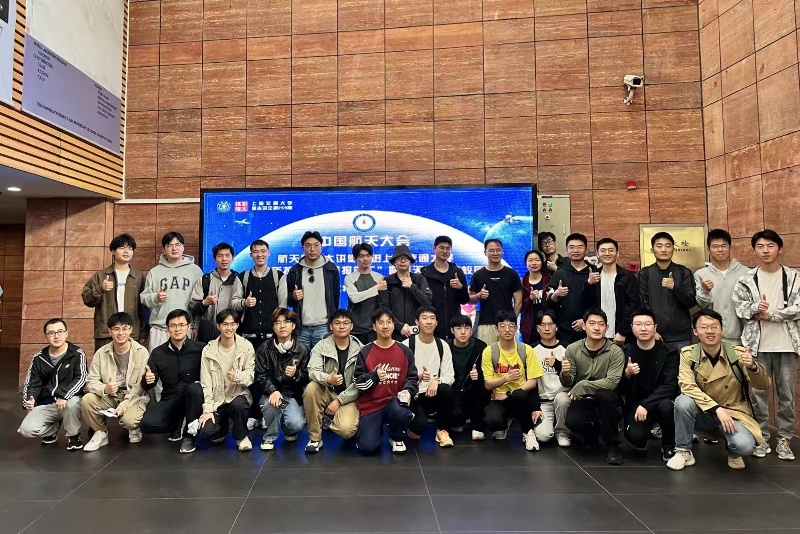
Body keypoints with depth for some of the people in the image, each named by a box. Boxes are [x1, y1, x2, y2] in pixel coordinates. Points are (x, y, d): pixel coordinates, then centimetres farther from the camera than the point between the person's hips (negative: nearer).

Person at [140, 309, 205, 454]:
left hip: (193, 398, -3)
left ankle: (189, 434, -13)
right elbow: (147, 386, 4)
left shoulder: (200, 349, -9)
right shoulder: (158, 353, 2)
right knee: (147, 425, -22)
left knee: (194, 388, -36)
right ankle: (180, 424, 12)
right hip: (170, 400, 3)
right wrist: (147, 380, -19)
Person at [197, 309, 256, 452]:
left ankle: (241, 437, -4)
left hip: (239, 395, -1)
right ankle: (223, 426, 18)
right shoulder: (208, 350, -2)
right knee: (204, 431, -21)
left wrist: (238, 376, -30)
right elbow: (206, 383, -3)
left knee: (238, 405, -36)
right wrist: (208, 409, -10)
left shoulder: (246, 347, -5)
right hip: (216, 399, 1)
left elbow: (252, 375, -8)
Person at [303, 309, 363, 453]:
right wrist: (328, 379, -37)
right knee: (311, 388, -32)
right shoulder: (322, 346, -3)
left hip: (347, 398, -2)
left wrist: (339, 401, -15)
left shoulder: (359, 349, -7)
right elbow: (312, 371, -16)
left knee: (346, 430, -29)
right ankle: (315, 438, -14)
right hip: (326, 392, 2)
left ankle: (328, 420, 9)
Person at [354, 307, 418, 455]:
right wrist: (374, 376, -21)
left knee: (401, 412, -35)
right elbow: (358, 382, -3)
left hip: (394, 400, 1)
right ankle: (375, 427, 20)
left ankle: (396, 438, 1)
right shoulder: (365, 352, -2)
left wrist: (407, 391, -14)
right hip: (370, 404, -1)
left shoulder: (405, 352, 3)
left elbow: (412, 378, 7)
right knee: (368, 447, -17)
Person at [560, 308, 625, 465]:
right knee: (573, 421, -29)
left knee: (605, 394, -35)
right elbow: (567, 384, -1)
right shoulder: (573, 349, -4)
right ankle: (593, 432, 12)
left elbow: (612, 382, -23)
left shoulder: (615, 351, -11)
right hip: (583, 401, 2)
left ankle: (612, 445, -13)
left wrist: (582, 386, -26)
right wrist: (565, 374, -25)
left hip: (607, 402, -1)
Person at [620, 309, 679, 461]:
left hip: (661, 400, 0)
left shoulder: (669, 351, -7)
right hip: (636, 404, 0)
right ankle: (641, 441, 12)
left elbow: (670, 385, -16)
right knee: (635, 435, -29)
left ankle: (668, 446, -5)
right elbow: (620, 388, -1)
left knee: (666, 405, -35)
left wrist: (646, 405, -26)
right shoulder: (625, 352, -2)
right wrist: (627, 374, -23)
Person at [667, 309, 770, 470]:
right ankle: (683, 452, -9)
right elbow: (687, 386, -20)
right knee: (683, 401, -31)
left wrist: (752, 366, -34)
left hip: (733, 413, 0)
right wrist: (717, 409, -29)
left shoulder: (738, 353, -10)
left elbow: (764, 385, -12)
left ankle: (733, 452, 11)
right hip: (703, 413, 0)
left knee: (744, 445, -29)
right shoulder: (688, 354, -11)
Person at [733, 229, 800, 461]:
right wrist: (755, 308, -20)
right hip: (758, 344, 0)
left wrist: (769, 314, -11)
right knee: (759, 392, 6)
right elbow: (739, 305, -1)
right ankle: (761, 437, 16)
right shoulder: (747, 279, 4)